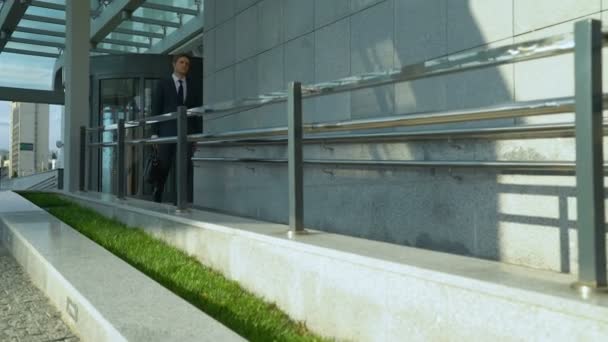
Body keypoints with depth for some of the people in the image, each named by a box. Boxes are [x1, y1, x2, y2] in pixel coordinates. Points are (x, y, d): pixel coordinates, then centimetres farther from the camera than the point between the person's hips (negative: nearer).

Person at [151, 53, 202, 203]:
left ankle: (188, 201, -5)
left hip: (187, 132, 2)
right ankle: (156, 199, 17)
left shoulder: (193, 86, 13)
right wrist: (155, 133, -5)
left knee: (188, 168, -5)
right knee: (163, 168, 2)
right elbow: (156, 109, 3)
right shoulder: (163, 84, 7)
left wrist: (199, 133, 1)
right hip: (167, 132, -1)